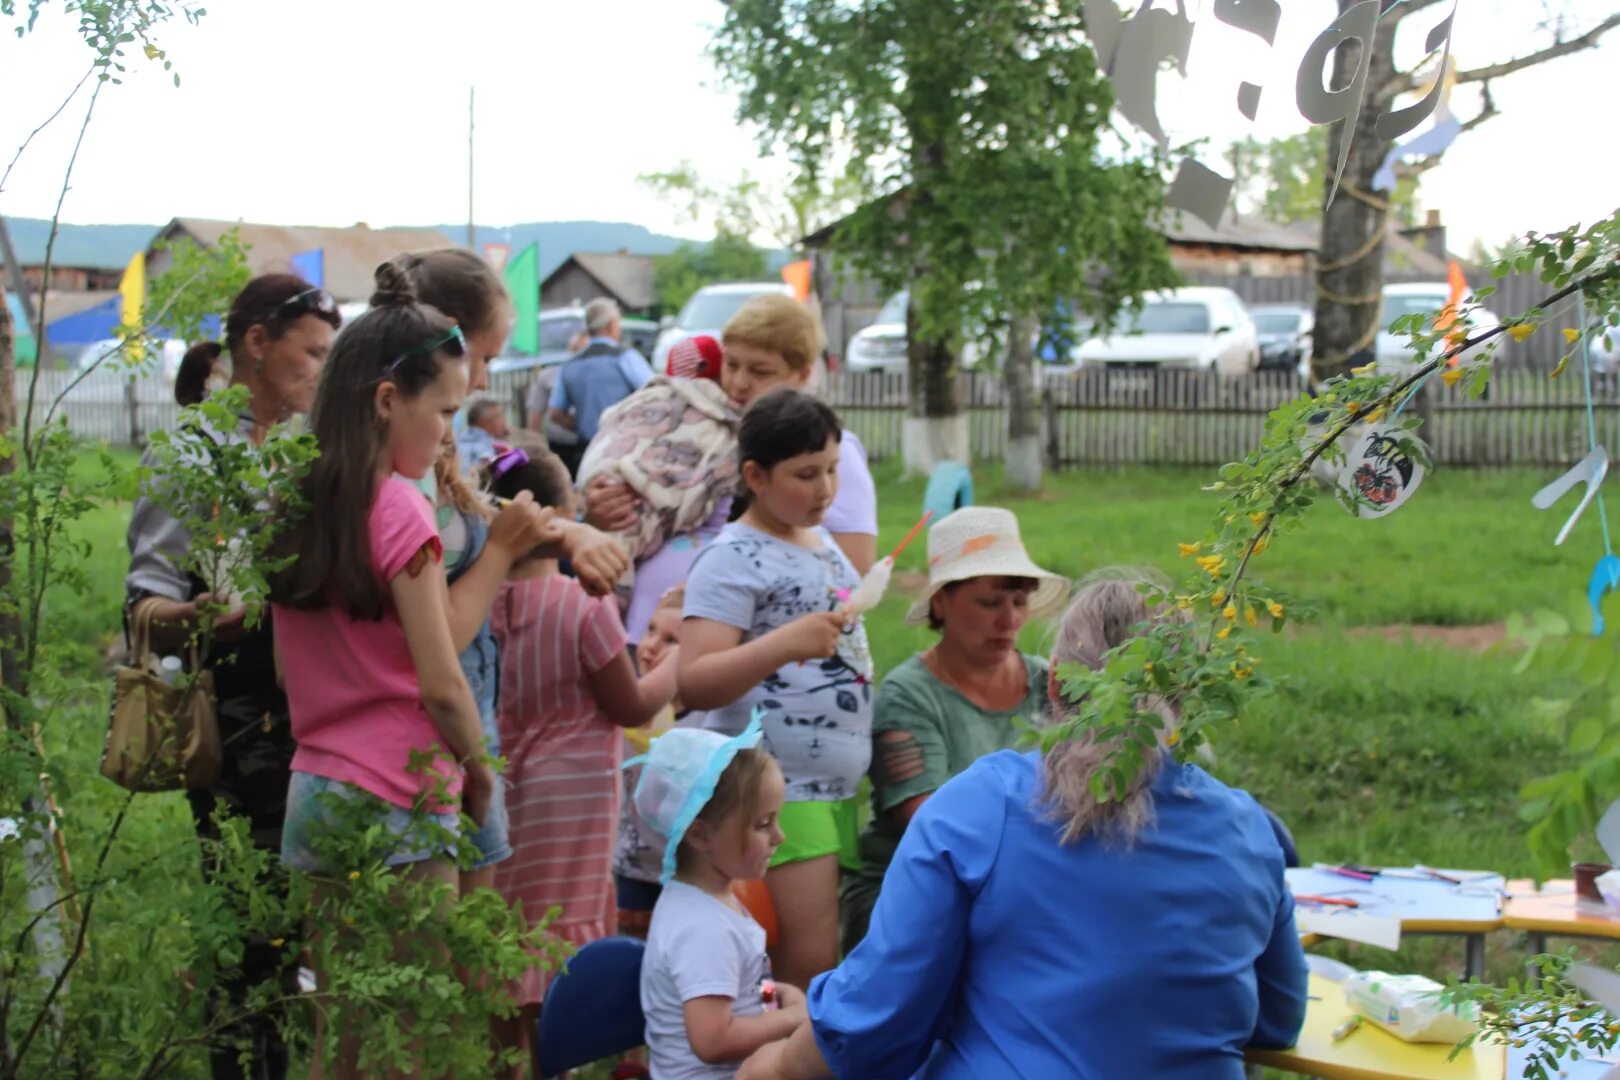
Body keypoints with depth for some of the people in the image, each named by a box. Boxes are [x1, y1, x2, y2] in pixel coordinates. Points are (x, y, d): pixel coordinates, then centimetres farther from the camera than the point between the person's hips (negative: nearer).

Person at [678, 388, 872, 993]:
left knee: (825, 954, 10)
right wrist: (785, 643, -32)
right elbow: (693, 684, -21)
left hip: (838, 783, 8)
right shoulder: (736, 558, -11)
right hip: (778, 789, -8)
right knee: (809, 964, -11)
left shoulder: (821, 542, 16)